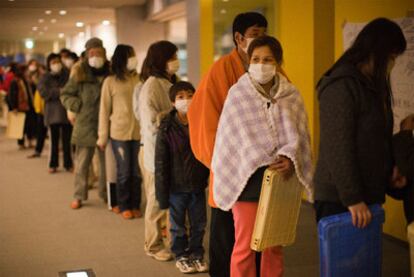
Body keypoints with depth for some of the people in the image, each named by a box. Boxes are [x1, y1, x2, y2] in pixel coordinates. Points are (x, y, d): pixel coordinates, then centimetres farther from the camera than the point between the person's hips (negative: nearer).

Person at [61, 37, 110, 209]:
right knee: (82, 163, 5)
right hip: (85, 125, 0)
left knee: (106, 162, 10)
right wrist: (78, 105, -7)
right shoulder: (79, 74, -1)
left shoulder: (111, 73, -1)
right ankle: (79, 196, 16)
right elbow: (65, 94, 8)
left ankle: (105, 194, 24)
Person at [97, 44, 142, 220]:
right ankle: (123, 206, 20)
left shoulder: (140, 79, 4)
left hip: (139, 132, 2)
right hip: (119, 133, -2)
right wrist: (102, 137, 2)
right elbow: (104, 110, 2)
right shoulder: (110, 82, 0)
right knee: (124, 171, 6)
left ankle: (135, 205, 20)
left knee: (136, 171, 5)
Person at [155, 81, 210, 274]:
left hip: (198, 186, 3)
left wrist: (208, 179, 5)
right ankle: (181, 256, 30)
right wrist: (162, 193, -9)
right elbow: (160, 163, -9)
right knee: (178, 226, 12)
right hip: (177, 187, -2)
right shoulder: (167, 129, -12)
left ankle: (196, 254, 32)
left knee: (199, 224, 14)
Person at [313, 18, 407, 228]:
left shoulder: (372, 86, 14)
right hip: (337, 200, -8)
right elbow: (338, 147, -20)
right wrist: (352, 199, -21)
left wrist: (390, 168, 5)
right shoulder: (341, 86, -15)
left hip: (366, 195, 9)